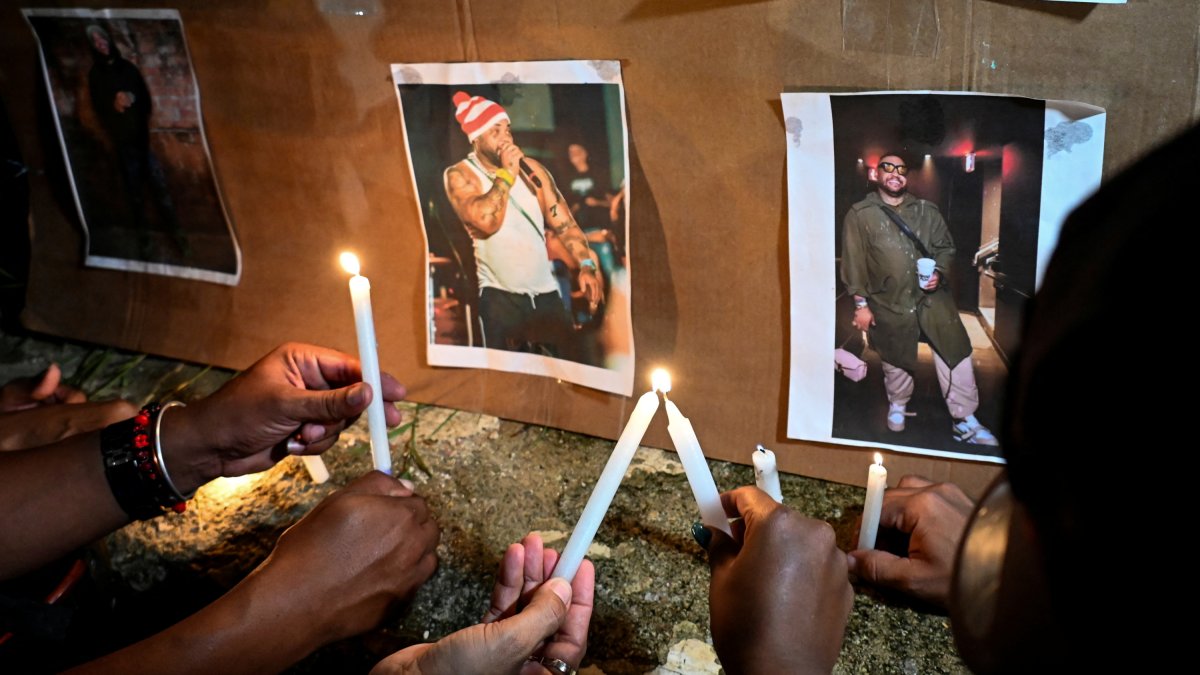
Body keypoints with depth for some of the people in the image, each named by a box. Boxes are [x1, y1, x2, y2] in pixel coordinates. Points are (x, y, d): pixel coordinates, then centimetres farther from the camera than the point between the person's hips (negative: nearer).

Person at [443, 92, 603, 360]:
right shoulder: (460, 175, -8)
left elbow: (563, 222, 3)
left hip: (546, 291, 4)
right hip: (500, 295, -4)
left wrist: (586, 265, -10)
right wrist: (507, 173, -19)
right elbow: (486, 221, -25)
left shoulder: (531, 168, 4)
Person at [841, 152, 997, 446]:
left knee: (955, 351, -4)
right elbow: (854, 262, -3)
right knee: (896, 361, 12)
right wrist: (861, 304, -6)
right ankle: (898, 406, 40)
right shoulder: (860, 215, -2)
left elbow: (945, 247, 12)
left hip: (932, 296, 2)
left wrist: (939, 272, -9)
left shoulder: (927, 210, 8)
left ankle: (965, 421, 6)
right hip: (889, 303, -2)